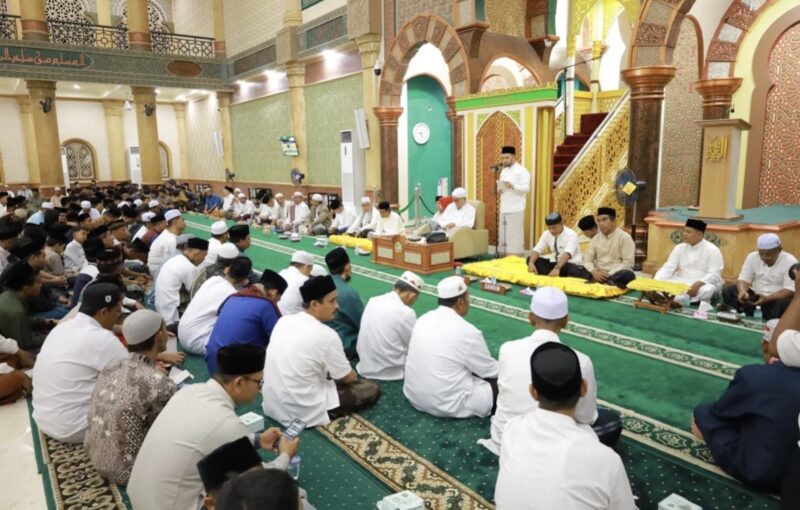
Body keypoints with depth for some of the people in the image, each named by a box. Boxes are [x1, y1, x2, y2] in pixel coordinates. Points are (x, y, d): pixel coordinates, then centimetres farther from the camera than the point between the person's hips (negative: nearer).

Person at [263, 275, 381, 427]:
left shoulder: (284, 320, -1)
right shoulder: (326, 335, -21)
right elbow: (348, 378, -7)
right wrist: (352, 376, 17)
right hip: (302, 412, -7)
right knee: (372, 390, 1)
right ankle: (321, 416, -1)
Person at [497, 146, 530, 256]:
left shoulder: (522, 171, -5)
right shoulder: (504, 171, 19)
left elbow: (526, 188, -15)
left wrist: (513, 186, -31)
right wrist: (499, 189, 0)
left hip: (516, 209, -7)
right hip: (504, 208, 7)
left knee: (515, 235, -7)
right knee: (504, 235, 7)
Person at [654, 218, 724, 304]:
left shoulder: (712, 250, -6)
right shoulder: (679, 248, 6)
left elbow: (714, 275, -16)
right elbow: (668, 268, -1)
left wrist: (699, 284, -34)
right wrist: (655, 282, -20)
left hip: (703, 284, -3)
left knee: (706, 290, -39)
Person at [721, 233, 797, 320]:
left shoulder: (790, 262, -13)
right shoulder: (752, 257, -2)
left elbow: (790, 290, -19)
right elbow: (743, 279, -3)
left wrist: (767, 298, -35)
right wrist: (743, 291, -28)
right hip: (755, 295, 4)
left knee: (784, 303, -38)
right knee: (728, 291, -17)